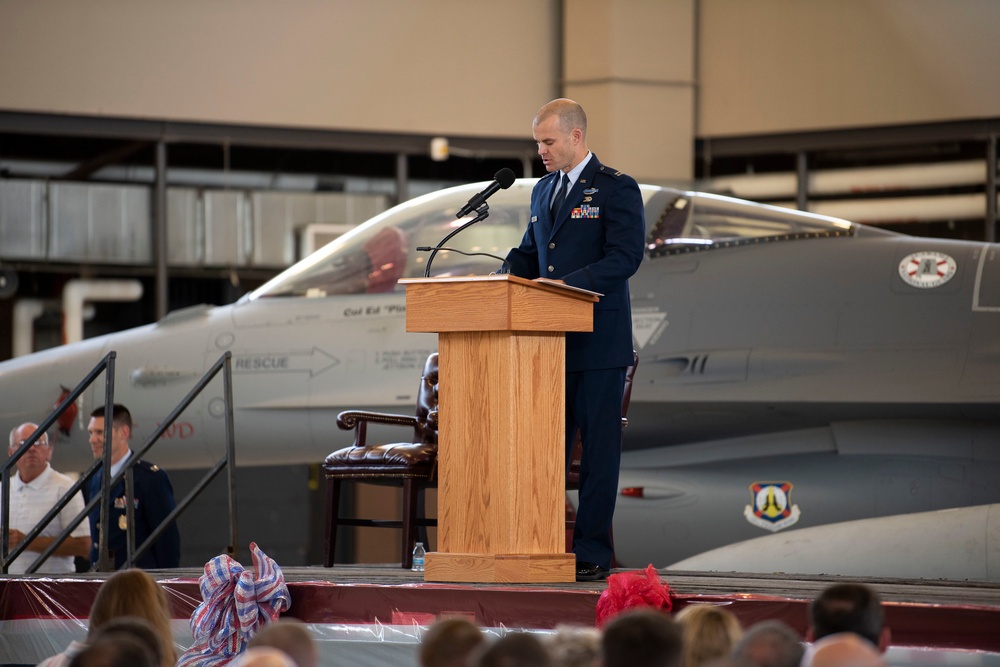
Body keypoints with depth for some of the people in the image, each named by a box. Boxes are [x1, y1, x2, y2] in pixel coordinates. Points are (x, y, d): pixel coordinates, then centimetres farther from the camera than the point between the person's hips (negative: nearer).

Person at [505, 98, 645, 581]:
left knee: (599, 445, -3)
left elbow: (625, 257, -15)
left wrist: (567, 285, -24)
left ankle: (592, 552, 0)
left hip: (597, 339, -7)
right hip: (550, 339, 7)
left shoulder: (617, 189, -5)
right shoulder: (544, 189, 18)